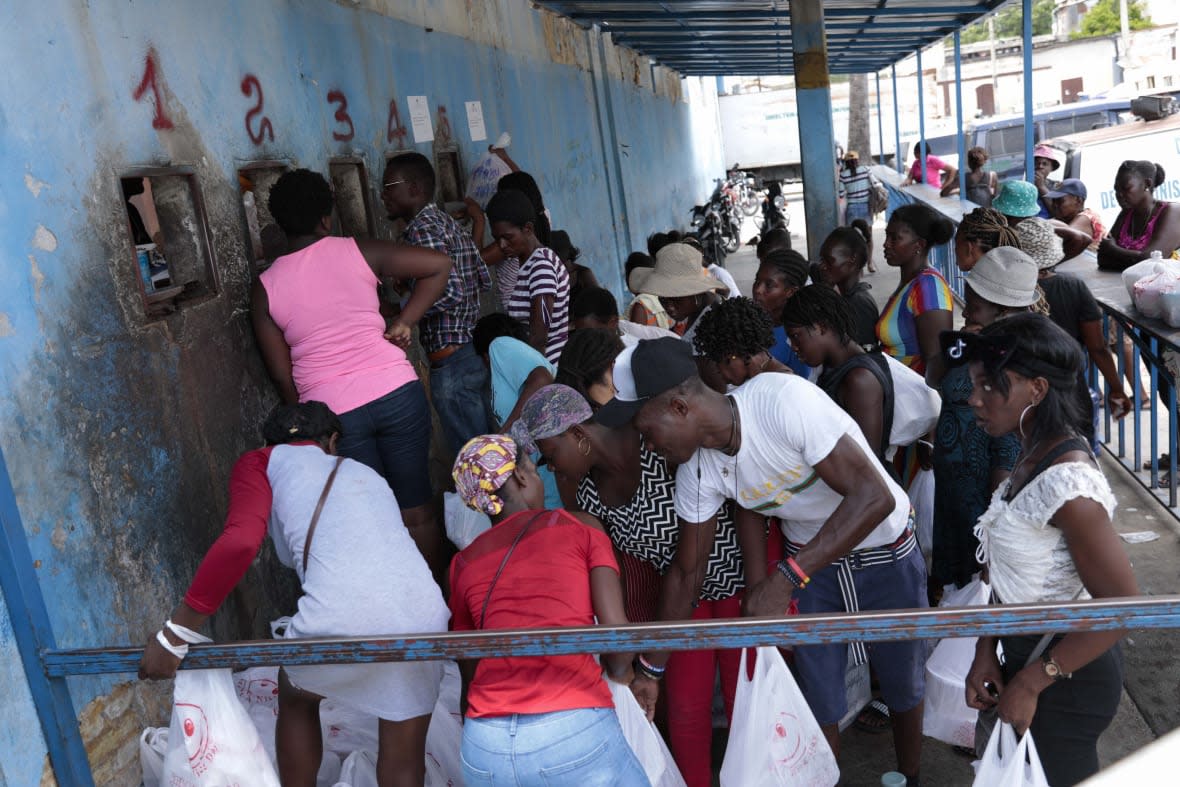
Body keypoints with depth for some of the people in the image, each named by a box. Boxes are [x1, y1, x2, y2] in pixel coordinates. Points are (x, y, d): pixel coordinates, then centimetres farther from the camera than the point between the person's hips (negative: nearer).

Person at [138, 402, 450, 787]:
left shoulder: (263, 461, 17)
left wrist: (175, 633, 2)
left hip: (342, 621, -3)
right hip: (423, 614, 4)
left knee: (295, 698, 31)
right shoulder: (365, 473, 32)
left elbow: (240, 541, -3)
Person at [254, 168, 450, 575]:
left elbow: (281, 375, 0)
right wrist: (404, 322, -2)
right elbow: (439, 264, -4)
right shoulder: (357, 252, -2)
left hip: (332, 412, 0)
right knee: (417, 510, 13)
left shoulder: (264, 288, 0)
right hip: (396, 392, 0)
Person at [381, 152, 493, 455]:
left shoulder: (421, 229, -13)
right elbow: (484, 280, 19)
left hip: (451, 363, -10)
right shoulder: (449, 223, 15)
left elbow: (451, 292, -24)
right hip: (475, 351, 10)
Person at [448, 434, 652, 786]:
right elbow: (616, 629, -2)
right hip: (575, 733, -3)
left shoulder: (463, 563, 15)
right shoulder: (581, 526, 7)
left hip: (484, 746, 4)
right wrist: (623, 676, 19)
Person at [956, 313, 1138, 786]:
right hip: (1027, 651, 8)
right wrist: (986, 650, -1)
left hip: (1066, 676, -8)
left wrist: (1030, 682, -20)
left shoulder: (1066, 485, -28)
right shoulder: (1032, 456, -1)